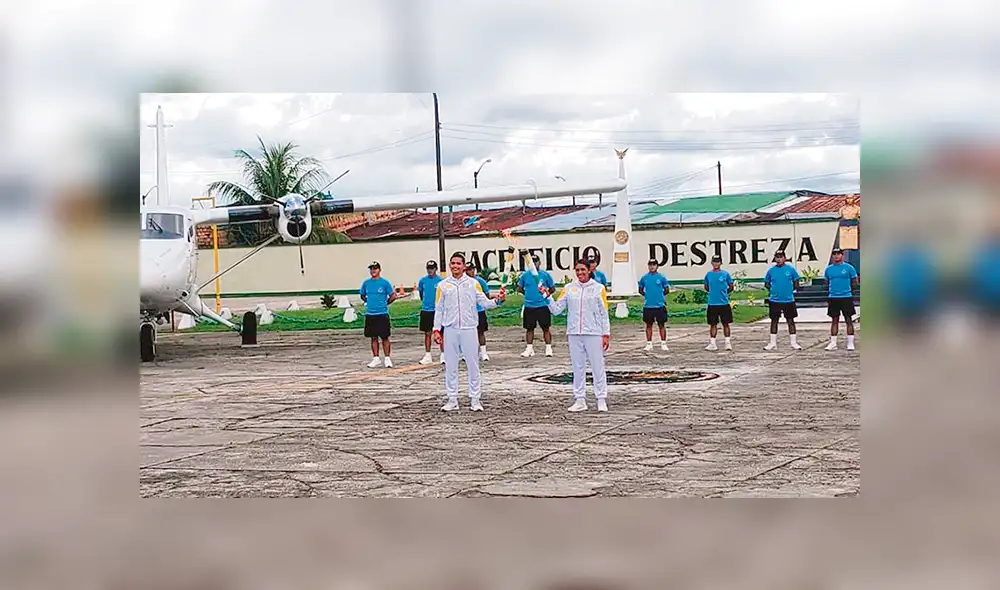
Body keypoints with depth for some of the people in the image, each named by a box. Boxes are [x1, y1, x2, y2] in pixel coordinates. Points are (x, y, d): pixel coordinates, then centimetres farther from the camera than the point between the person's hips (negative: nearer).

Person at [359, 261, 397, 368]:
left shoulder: (385, 282, -4)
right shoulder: (366, 283, 7)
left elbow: (393, 296, 0)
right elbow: (362, 296, 22)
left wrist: (385, 303, 3)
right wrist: (369, 303, 11)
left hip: (382, 314, -4)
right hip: (370, 314, 4)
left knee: (384, 337, -1)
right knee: (373, 337, 8)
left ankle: (387, 358, 5)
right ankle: (376, 359, 15)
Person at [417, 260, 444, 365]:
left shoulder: (441, 280, -5)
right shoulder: (423, 280, 5)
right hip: (426, 310, 3)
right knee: (427, 333, 8)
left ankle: (443, 355, 4)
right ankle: (427, 356, 15)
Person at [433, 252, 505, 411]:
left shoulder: (473, 283, 4)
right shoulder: (443, 285, 7)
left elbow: (484, 303, 3)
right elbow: (438, 309, 8)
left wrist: (497, 301, -17)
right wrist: (436, 329, 2)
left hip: (469, 329, -1)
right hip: (450, 330, 1)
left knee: (473, 365, 2)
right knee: (450, 366, 5)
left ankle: (475, 400, 9)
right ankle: (452, 400, 13)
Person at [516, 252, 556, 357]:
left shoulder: (545, 275, 0)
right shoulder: (525, 275, 4)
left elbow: (552, 288, 9)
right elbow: (519, 288, 16)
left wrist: (547, 293, -4)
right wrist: (527, 293, 7)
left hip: (542, 305, -2)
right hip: (529, 306, 2)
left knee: (546, 328, 2)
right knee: (529, 328, 8)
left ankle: (548, 348, 9)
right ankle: (529, 349, 16)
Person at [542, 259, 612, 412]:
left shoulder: (598, 288, 1)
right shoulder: (569, 288, 7)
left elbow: (604, 313, 1)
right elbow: (556, 309, 6)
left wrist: (606, 334, -3)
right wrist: (547, 297, -9)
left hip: (593, 334, -3)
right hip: (574, 334, 3)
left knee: (598, 367, 0)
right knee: (578, 368, 7)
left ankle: (601, 400, 7)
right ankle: (580, 400, 13)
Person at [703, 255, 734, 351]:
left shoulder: (725, 274, -1)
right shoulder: (708, 274, 6)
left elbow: (731, 287, 7)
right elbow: (706, 287, 19)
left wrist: (724, 293, 4)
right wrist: (713, 292, 11)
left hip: (724, 303, -2)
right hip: (712, 303, 2)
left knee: (726, 323, 4)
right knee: (713, 324, 6)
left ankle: (728, 343, 10)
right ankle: (712, 344, 9)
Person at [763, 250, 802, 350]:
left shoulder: (790, 269, -1)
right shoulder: (771, 270, 3)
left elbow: (796, 283, 7)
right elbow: (766, 284, 13)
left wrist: (790, 290, 0)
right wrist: (772, 290, 1)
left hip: (789, 300, -1)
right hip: (774, 300, 1)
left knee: (790, 321, 4)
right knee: (774, 321, 6)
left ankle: (793, 342, 10)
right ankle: (773, 343, 13)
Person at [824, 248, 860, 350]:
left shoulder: (848, 268, -1)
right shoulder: (828, 269, 9)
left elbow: (855, 282, 4)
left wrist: (849, 289, -1)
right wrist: (829, 292, 8)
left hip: (846, 297, -3)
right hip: (833, 298, 3)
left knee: (849, 320, 0)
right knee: (834, 320, 7)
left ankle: (850, 343, 4)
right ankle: (833, 343, 10)